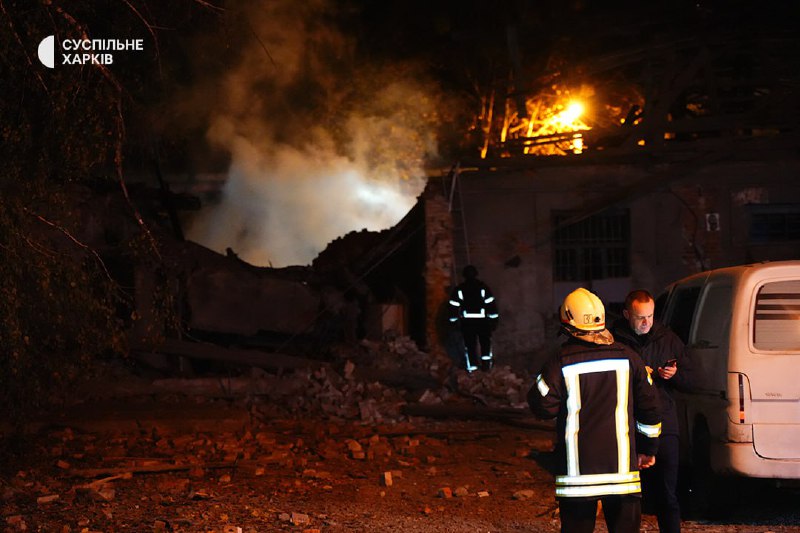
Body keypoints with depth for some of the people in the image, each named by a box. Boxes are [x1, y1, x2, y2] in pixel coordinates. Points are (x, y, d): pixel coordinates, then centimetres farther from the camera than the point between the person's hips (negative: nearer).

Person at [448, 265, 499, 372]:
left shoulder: (458, 289, -3)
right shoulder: (483, 288, -5)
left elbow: (453, 307, -1)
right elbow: (491, 305, -5)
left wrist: (454, 321, 9)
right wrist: (494, 319, 2)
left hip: (466, 322, 0)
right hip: (483, 321, 0)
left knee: (469, 344, 9)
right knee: (485, 341, 18)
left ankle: (471, 366, 9)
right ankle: (486, 363, 15)